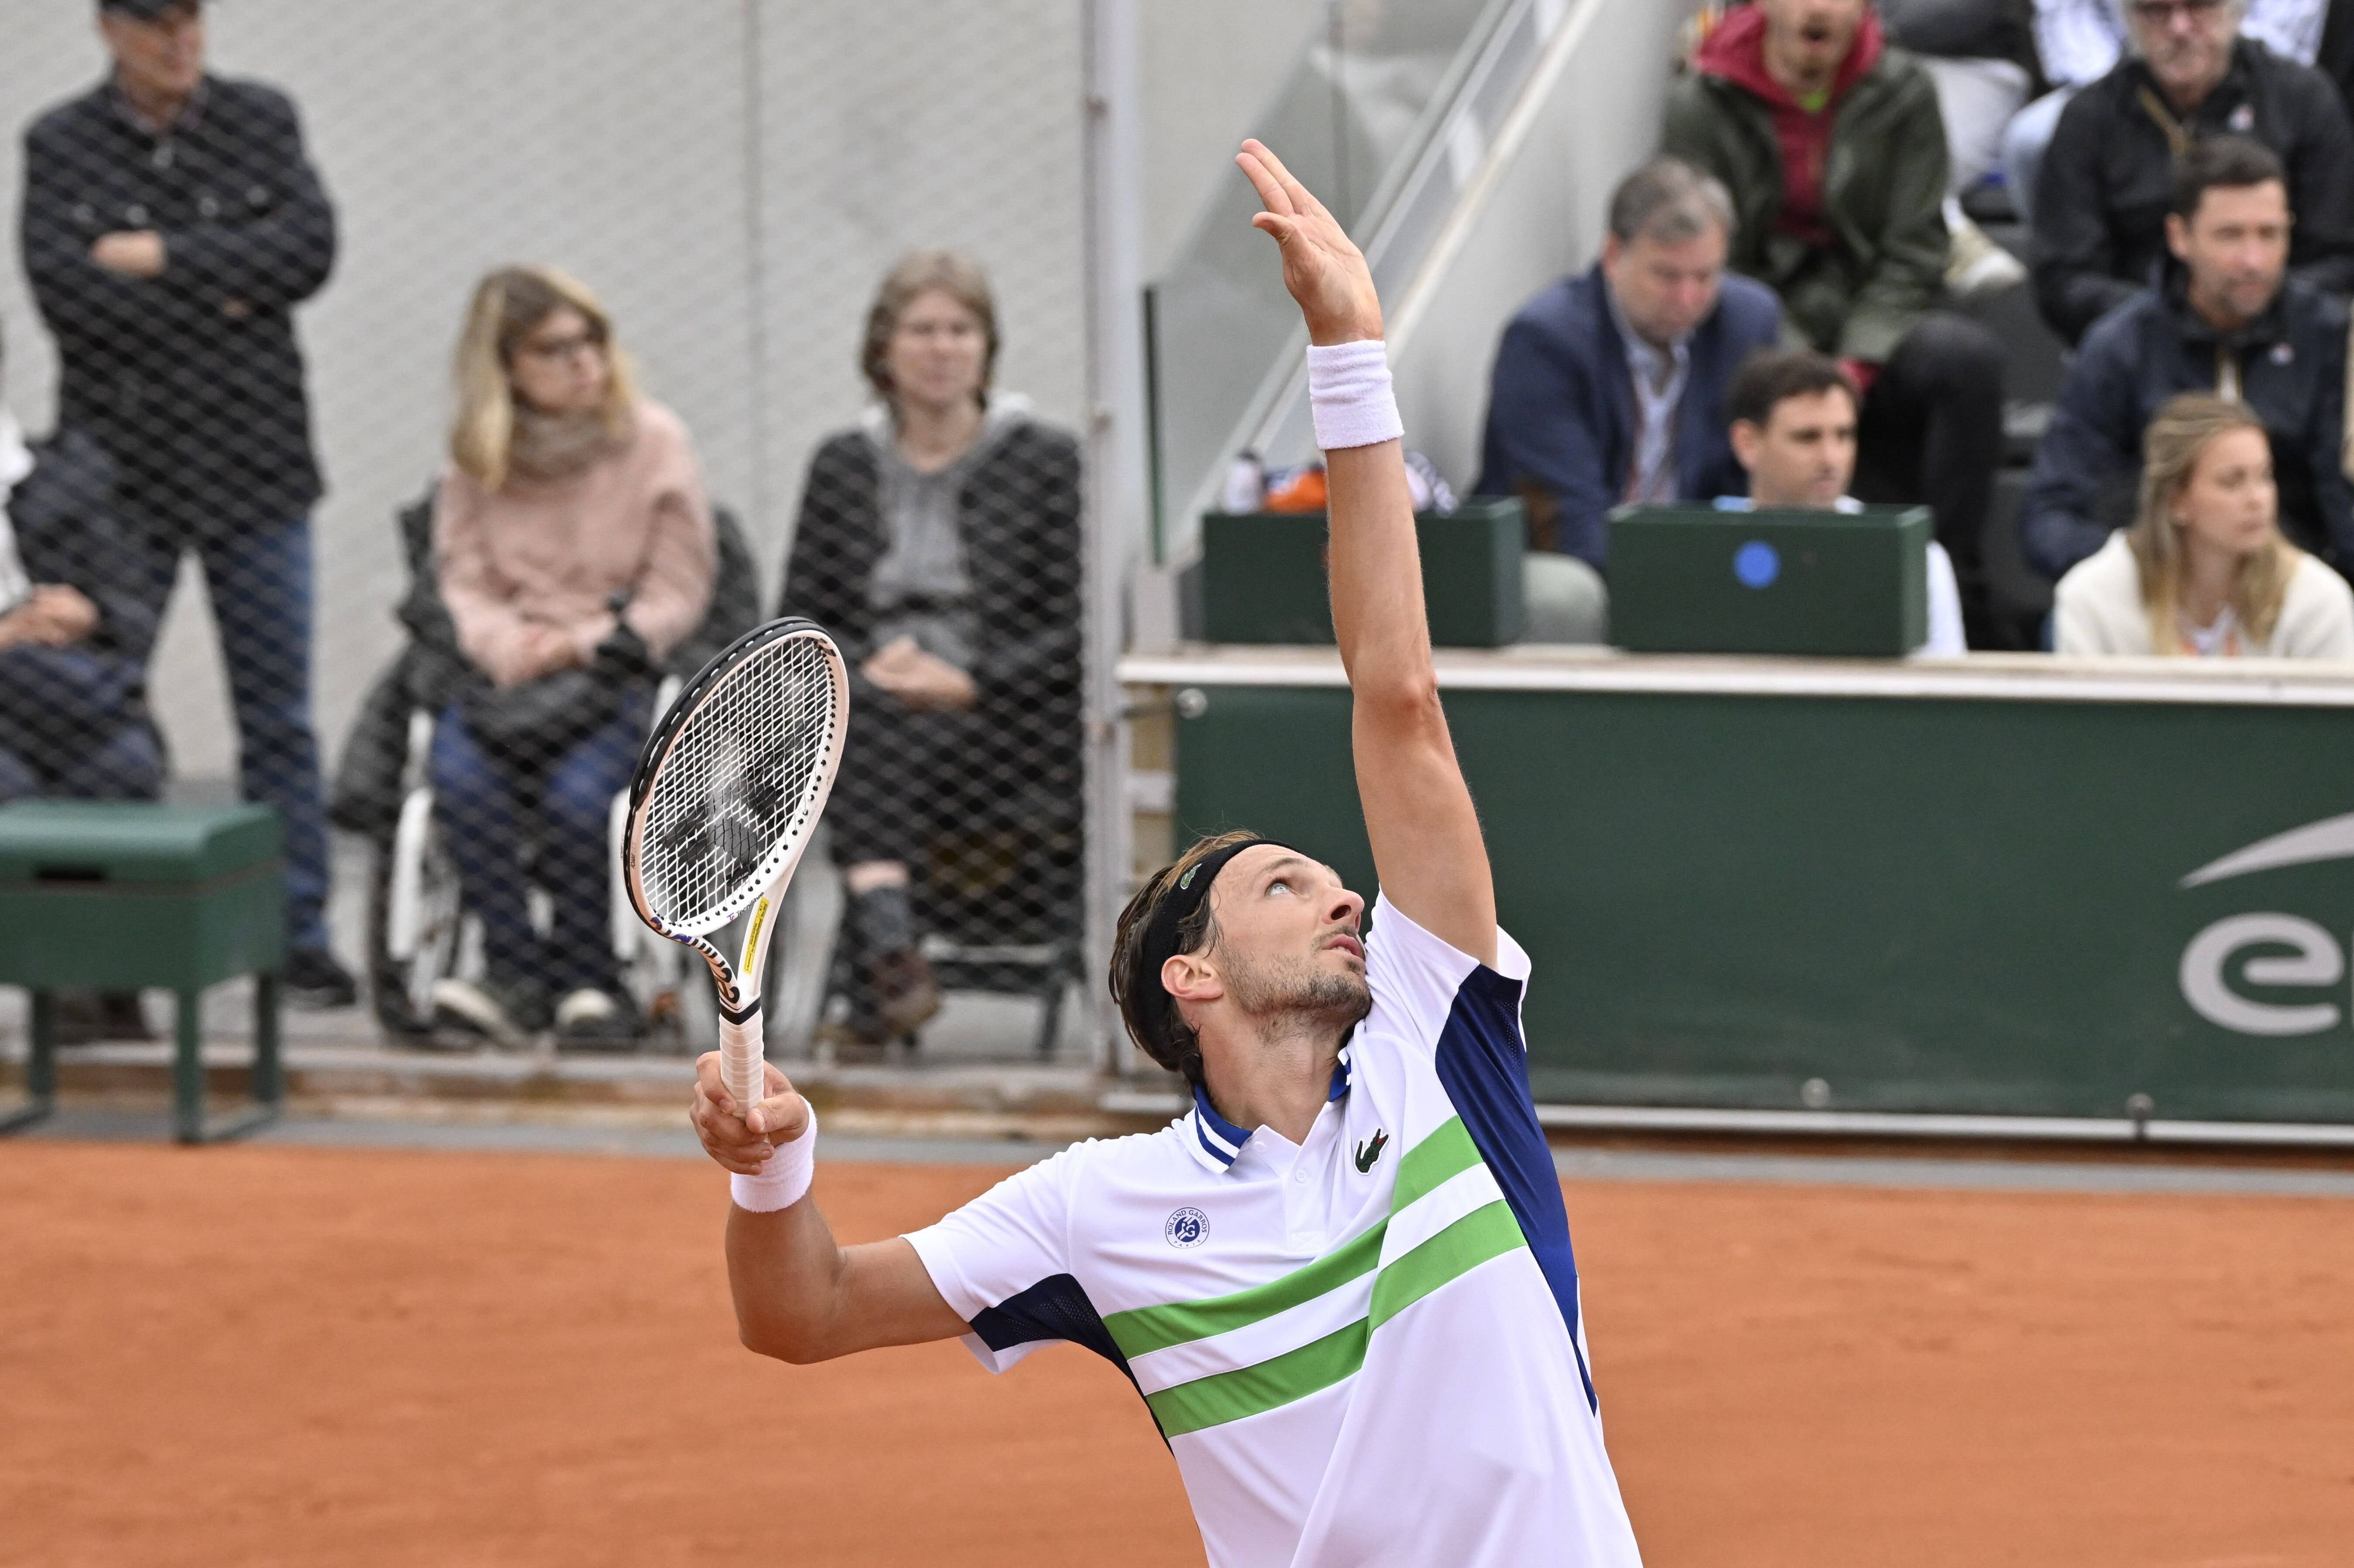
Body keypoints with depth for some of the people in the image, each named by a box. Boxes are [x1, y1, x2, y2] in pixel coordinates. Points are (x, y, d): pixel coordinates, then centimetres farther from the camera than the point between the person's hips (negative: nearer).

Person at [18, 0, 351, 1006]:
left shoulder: (261, 122, 5)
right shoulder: (60, 146, 0)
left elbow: (309, 248, -9)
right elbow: (65, 293, -12)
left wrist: (162, 259, -13)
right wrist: (225, 293, -9)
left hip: (253, 468, 1)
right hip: (119, 473, -1)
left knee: (279, 715, 4)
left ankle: (298, 935, 9)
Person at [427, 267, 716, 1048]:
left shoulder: (654, 441, 1)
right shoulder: (475, 456, 9)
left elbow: (677, 594, 1)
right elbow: (464, 581, 7)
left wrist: (583, 644, -13)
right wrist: (510, 645, -14)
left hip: (618, 671, -2)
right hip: (507, 673, 2)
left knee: (575, 792, -32)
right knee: (464, 779, -30)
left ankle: (585, 979, -13)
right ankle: (515, 974, -22)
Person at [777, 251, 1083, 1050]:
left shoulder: (1047, 461, 8)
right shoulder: (843, 464, 18)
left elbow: (1080, 631, 1)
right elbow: (796, 621, 16)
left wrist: (970, 683, -12)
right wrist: (862, 668, -6)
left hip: (1003, 727, -2)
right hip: (864, 707, 2)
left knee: (883, 745, -34)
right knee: (865, 719, -35)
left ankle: (875, 979, -46)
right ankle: (892, 958, -49)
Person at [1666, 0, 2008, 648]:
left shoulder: (1903, 93, 1)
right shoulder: (1701, 107, -1)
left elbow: (1913, 255, -2)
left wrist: (1857, 366, -16)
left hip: (1873, 334, 2)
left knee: (1969, 356, -31)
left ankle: (1954, 584, -24)